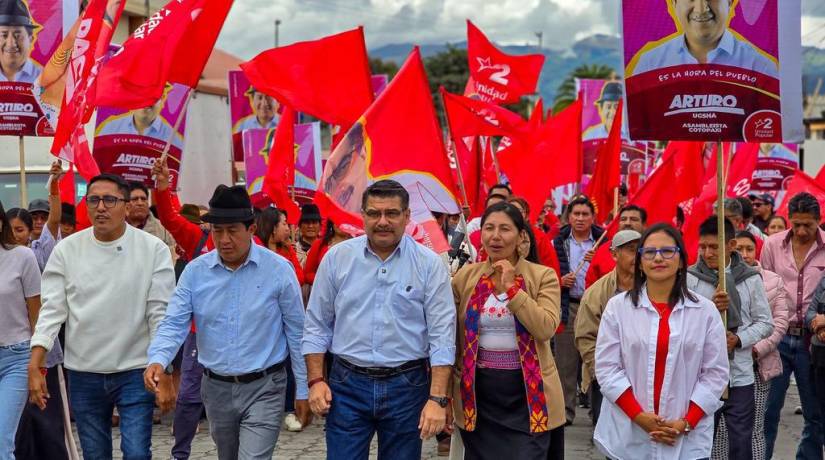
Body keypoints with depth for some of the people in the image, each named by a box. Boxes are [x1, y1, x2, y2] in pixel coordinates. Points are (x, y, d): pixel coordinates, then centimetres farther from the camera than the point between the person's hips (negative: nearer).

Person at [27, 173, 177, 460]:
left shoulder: (154, 250, -6)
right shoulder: (67, 250, 0)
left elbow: (160, 314, -6)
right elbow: (52, 310, 0)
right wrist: (34, 367, -9)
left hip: (135, 372, -2)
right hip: (83, 374, 3)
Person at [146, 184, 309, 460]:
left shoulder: (278, 270, -9)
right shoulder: (195, 272, -2)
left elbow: (296, 333, -3)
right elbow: (174, 324, -5)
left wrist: (303, 389, -1)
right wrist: (157, 360, -25)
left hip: (263, 389, -4)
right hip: (216, 388, 4)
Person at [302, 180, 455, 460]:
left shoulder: (429, 264, -4)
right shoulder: (337, 258, 1)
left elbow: (441, 335, -6)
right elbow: (317, 325, 7)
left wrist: (438, 399, -11)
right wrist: (316, 381, -1)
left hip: (407, 386, 0)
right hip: (347, 384, 1)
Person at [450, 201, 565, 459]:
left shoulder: (543, 276, -3)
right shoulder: (465, 277, 4)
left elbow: (546, 329, -18)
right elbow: (452, 339, 8)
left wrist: (511, 289, -19)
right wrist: (447, 393, 8)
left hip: (528, 394, -2)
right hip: (479, 394, 2)